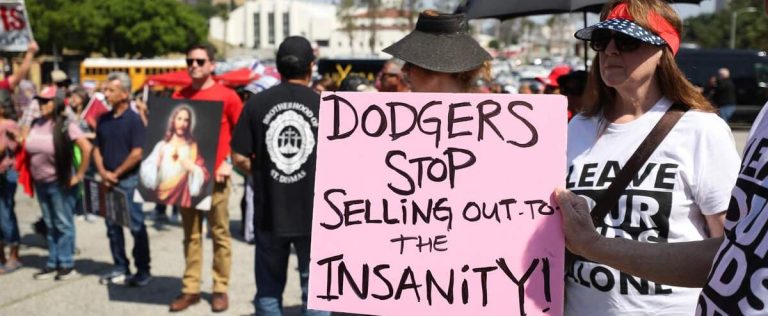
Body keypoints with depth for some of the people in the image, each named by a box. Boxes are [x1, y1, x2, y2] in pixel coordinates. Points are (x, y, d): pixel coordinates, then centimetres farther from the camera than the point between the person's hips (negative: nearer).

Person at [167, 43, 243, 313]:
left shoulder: (227, 96, -2)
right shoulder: (179, 96, 9)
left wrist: (229, 162, -8)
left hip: (216, 174, -3)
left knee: (220, 233, 2)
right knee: (191, 234, 8)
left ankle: (220, 289, 11)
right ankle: (190, 288, 15)